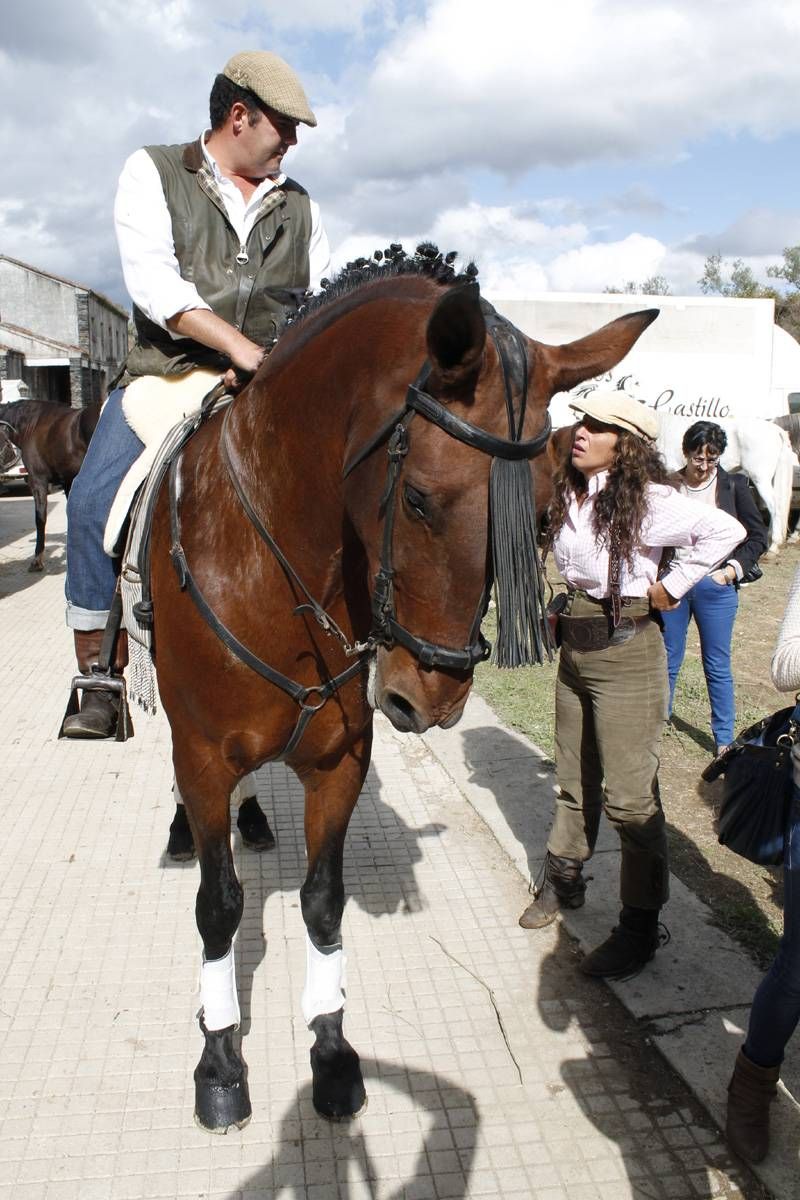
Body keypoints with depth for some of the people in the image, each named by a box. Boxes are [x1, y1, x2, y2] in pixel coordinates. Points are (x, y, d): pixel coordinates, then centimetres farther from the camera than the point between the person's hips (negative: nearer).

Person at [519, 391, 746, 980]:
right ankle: (564, 880, 39)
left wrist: (672, 586, -14)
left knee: (629, 795, 0)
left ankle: (641, 926, 15)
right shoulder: (567, 496, 4)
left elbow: (727, 530, -19)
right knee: (574, 782, 20)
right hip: (574, 650, 7)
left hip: (626, 654, -7)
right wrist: (565, 611, 9)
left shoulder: (646, 501, -16)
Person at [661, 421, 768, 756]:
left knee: (718, 666, 9)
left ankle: (725, 740, 21)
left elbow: (758, 536, 4)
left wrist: (735, 568, -10)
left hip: (716, 587, 0)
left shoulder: (733, 486, -2)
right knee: (667, 661, 13)